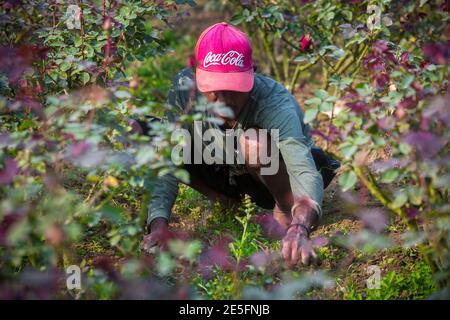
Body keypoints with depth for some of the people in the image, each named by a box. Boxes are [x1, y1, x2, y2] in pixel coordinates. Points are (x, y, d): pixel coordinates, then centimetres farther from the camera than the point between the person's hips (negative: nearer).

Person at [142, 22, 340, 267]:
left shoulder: (275, 103, -37)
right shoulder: (184, 92, -27)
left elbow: (307, 173, -49)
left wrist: (299, 228, -69)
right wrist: (159, 224, -44)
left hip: (280, 176, -5)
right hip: (225, 172, 5)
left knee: (254, 141, -38)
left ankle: (287, 209, -10)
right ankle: (223, 200, 6)